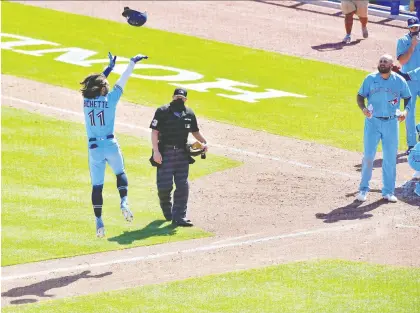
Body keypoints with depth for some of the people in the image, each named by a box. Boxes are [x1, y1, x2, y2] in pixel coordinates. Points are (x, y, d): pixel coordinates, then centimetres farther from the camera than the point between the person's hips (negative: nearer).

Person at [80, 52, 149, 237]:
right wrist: (133, 62, 15)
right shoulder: (110, 99, -7)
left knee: (96, 185, 4)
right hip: (111, 145, -1)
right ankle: (124, 202, 0)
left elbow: (95, 82, 19)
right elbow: (122, 81, 3)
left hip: (94, 148, 1)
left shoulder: (86, 100, 1)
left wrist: (110, 67, 32)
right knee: (120, 173, 24)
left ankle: (98, 221, -1)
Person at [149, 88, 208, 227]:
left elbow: (195, 131, 19)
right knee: (164, 185, -4)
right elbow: (154, 132, -6)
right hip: (165, 153, -4)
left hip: (182, 153, 4)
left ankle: (179, 216, 1)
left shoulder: (189, 114, 8)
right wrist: (156, 151, -15)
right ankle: (166, 210, 25)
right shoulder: (162, 112, -5)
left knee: (183, 186, -2)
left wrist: (204, 142, 0)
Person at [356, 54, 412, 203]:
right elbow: (360, 96, 2)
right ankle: (363, 189, 11)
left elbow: (408, 97, 10)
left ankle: (388, 191, 17)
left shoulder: (399, 81, -1)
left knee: (390, 158, 6)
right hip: (373, 121, -1)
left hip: (391, 123, 1)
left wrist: (405, 111, -9)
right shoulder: (370, 79, -2)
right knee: (368, 156, -2)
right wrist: (363, 108, -18)